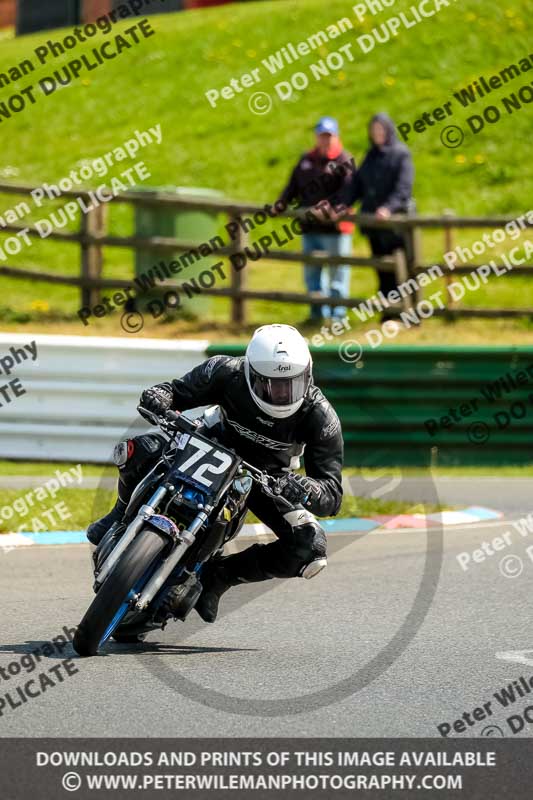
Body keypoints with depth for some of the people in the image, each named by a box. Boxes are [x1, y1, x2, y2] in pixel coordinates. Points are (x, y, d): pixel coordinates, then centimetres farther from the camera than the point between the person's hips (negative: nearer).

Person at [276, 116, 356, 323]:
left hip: (335, 227, -7)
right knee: (311, 271, 13)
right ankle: (318, 312, 23)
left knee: (337, 270, -1)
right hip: (310, 227, 7)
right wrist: (280, 204, 2)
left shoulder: (344, 162, -5)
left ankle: (338, 312, 4)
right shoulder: (306, 161, 15)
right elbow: (293, 186, 18)